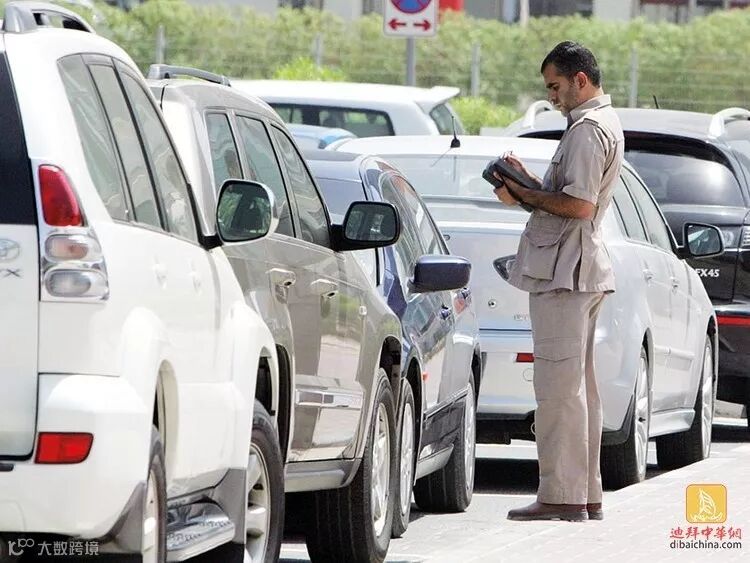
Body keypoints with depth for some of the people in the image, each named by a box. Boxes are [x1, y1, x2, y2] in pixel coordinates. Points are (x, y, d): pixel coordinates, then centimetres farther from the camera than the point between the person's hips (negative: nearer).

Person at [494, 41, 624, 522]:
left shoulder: (588, 130, -15)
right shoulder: (606, 123, 19)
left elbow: (579, 205, -22)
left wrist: (525, 195, -12)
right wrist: (528, 183, 10)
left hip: (564, 271, -11)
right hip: (585, 270, 11)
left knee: (559, 387, -10)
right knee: (579, 386, 14)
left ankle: (562, 495, -11)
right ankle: (587, 495, 17)